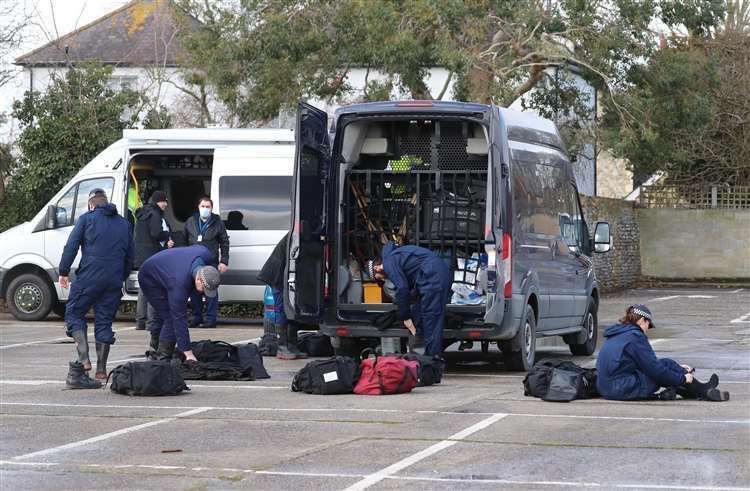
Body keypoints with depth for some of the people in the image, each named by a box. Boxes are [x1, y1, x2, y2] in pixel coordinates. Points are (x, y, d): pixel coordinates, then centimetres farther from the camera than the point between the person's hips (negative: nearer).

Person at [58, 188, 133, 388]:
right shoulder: (124, 224, 19)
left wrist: (64, 271, 4)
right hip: (114, 280, 4)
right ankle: (101, 368, 7)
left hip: (89, 276, -4)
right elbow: (130, 256, 20)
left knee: (74, 313, 5)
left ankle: (84, 359, -12)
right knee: (104, 321, 10)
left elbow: (71, 246, -2)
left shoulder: (86, 219, 4)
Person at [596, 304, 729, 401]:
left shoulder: (615, 335, 19)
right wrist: (682, 378, -1)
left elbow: (648, 363, 24)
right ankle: (703, 391, 11)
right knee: (667, 364, 0)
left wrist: (678, 368, 23)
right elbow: (653, 368, -12)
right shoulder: (635, 336, -10)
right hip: (624, 391, -9)